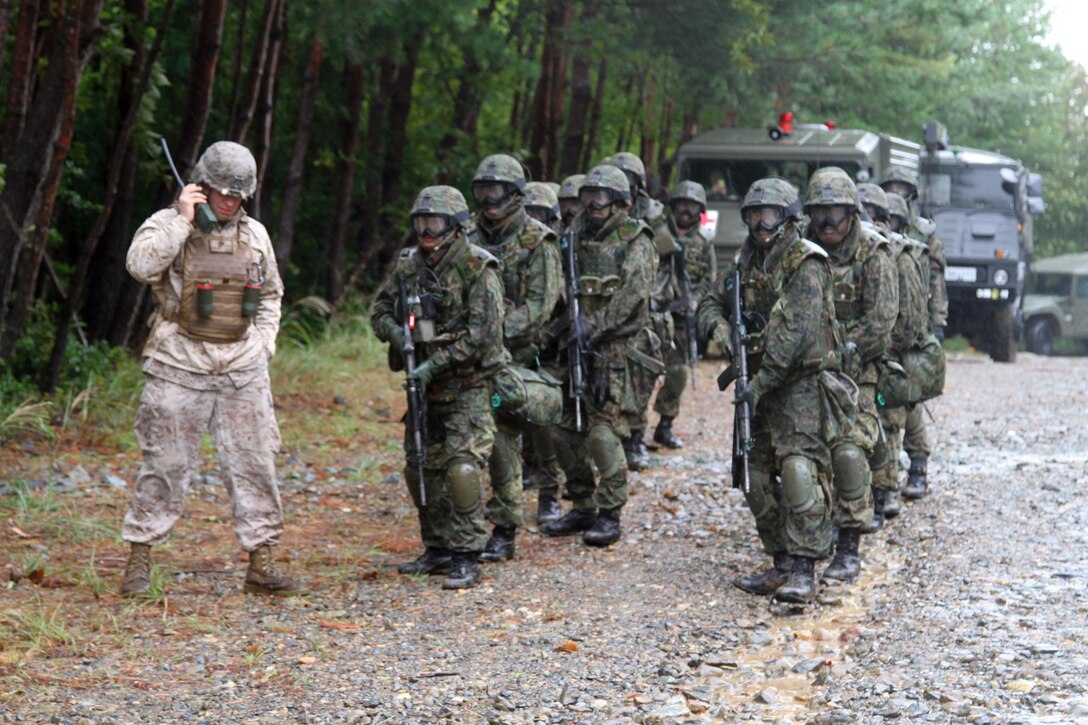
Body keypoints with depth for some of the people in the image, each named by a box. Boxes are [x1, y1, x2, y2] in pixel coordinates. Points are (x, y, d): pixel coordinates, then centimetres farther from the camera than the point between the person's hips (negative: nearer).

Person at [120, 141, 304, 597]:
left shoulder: (255, 234, 11)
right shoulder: (168, 224, -2)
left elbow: (271, 294, 23)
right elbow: (141, 265, -23)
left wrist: (265, 343, 10)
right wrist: (182, 220, -19)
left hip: (243, 371, 4)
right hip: (181, 367, -4)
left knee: (254, 464, 3)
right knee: (166, 466, 0)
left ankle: (262, 564, 9)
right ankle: (139, 561, 11)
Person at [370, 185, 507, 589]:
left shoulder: (477, 269, -14)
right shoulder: (408, 264, 6)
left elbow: (483, 333, -19)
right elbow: (380, 307, 16)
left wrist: (436, 363, -23)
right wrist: (394, 331, -8)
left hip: (467, 386, -7)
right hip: (423, 383, 7)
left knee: (462, 468, -14)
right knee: (421, 467, 10)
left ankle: (466, 559, -9)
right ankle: (437, 549, 23)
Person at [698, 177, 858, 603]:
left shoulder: (806, 264, -12)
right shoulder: (748, 263, 12)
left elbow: (797, 333, -21)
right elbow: (711, 303, 22)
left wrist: (760, 383, -22)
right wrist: (718, 327, -3)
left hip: (804, 384, -8)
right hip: (761, 387, 8)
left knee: (799, 471, -19)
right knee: (756, 477, 8)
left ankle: (804, 572, -19)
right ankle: (782, 563, 17)